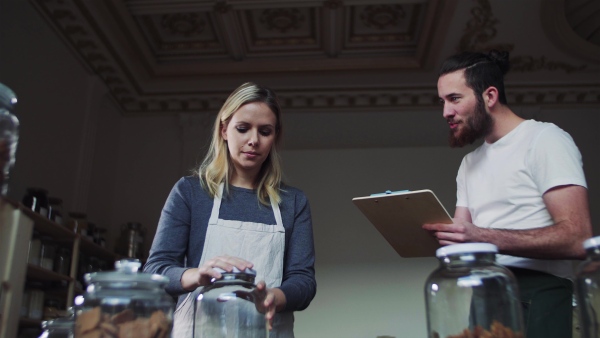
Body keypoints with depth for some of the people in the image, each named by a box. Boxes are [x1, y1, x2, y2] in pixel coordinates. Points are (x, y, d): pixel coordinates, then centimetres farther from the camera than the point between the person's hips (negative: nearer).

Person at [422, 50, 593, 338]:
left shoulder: (544, 139, -4)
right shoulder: (469, 163, 20)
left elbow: (577, 238, -16)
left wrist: (484, 238, -24)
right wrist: (431, 231, -6)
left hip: (537, 295, -6)